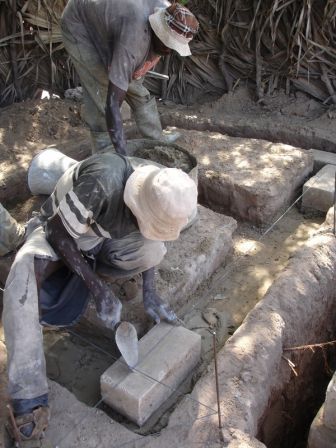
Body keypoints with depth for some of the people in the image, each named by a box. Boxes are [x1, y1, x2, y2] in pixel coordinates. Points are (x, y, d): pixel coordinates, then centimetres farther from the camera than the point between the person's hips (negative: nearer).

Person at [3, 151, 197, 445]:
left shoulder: (158, 194, -20)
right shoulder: (103, 182, -40)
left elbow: (149, 241, -1)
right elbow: (58, 232, -28)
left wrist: (149, 292, -10)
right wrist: (99, 289, -28)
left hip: (101, 236, 4)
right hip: (57, 231, -4)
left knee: (154, 251, -26)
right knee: (25, 273, -37)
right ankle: (29, 397, -33)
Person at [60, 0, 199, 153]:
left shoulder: (170, 16, -22)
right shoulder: (133, 40, -44)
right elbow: (112, 103, -47)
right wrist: (122, 155, -50)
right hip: (80, 25, -7)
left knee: (136, 89, 4)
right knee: (101, 93, -16)